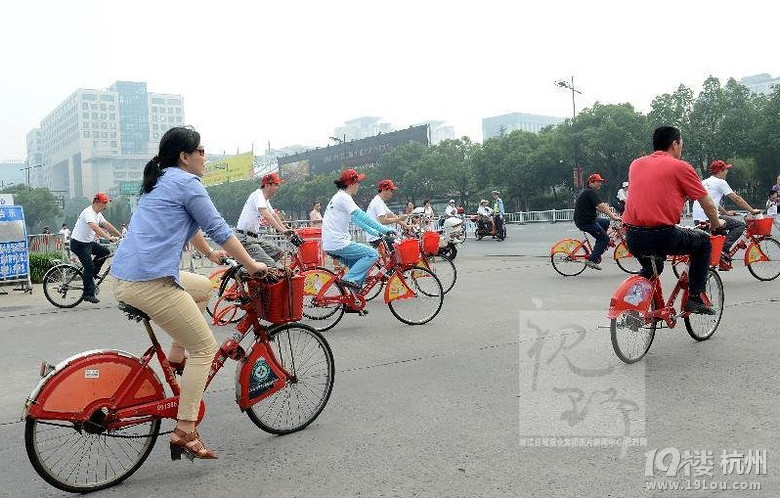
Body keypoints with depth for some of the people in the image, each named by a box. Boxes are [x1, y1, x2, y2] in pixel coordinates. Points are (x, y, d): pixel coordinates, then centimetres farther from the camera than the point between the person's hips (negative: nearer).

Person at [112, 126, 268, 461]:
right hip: (150, 281, -10)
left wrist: (210, 253, 48)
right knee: (205, 347, -2)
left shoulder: (161, 182, 23)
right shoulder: (187, 183, -5)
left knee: (203, 287, 29)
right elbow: (219, 229, -5)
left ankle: (177, 358, 23)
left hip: (125, 276, 10)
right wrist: (251, 265, 5)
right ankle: (184, 433, -3)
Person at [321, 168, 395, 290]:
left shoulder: (339, 197, 21)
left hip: (329, 244, 10)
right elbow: (362, 216, -19)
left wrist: (375, 232, 23)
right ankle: (349, 279, -13)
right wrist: (384, 229, -17)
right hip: (338, 244, -10)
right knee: (372, 255, -10)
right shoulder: (344, 197, -11)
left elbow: (356, 219, 25)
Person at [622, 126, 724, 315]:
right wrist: (716, 224, 29)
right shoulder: (680, 167, 3)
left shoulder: (636, 164, 16)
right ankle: (695, 297, 19)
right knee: (703, 241, 23)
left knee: (652, 267, 34)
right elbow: (708, 204, 9)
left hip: (632, 238, 5)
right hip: (663, 237, -5)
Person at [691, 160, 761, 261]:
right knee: (740, 224, -2)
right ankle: (723, 249, -10)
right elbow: (736, 199, -2)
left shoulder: (704, 182, 22)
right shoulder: (720, 182, -2)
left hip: (697, 219, 9)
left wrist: (726, 212, 35)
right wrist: (752, 210, 6)